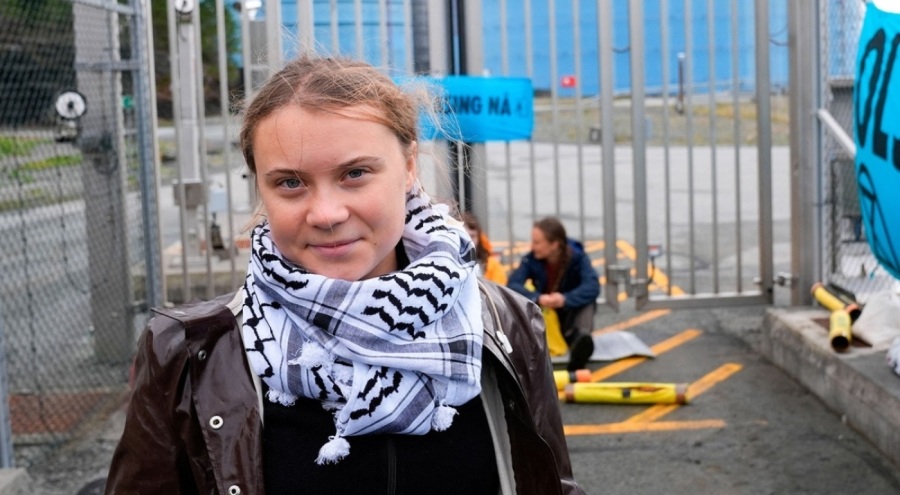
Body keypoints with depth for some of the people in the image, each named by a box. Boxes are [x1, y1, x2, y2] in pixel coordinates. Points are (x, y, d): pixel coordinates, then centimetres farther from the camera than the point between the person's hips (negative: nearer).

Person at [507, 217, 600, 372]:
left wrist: (565, 299, -50)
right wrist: (537, 298, -45)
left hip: (571, 312, -1)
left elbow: (593, 286, -33)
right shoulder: (531, 259, -15)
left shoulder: (577, 256, -19)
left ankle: (580, 339, -54)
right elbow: (513, 284, -27)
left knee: (587, 301, -32)